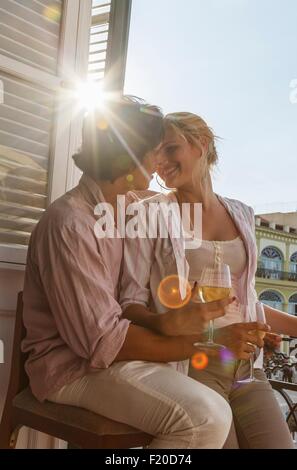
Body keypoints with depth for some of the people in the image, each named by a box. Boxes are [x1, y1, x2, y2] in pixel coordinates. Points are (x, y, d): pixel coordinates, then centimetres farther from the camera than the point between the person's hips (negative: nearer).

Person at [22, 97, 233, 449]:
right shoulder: (70, 225, -21)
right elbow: (103, 342, -23)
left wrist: (181, 317, -14)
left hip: (108, 352, 9)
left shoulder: (115, 214, 11)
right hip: (75, 367, -9)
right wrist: (196, 347, -17)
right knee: (205, 418, -25)